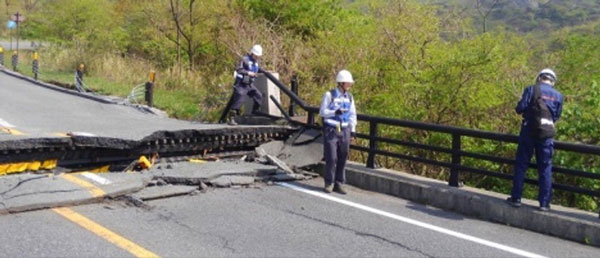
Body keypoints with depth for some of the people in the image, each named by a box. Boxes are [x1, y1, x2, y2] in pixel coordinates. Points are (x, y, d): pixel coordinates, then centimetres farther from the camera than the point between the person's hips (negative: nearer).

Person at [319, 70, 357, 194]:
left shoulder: (349, 97, 10)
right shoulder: (329, 95, -5)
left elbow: (352, 115, 14)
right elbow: (322, 112, -6)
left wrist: (353, 130, 9)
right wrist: (335, 112, -22)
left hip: (344, 131, 5)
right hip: (331, 131, -4)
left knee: (342, 159, 5)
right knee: (331, 158, -7)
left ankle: (339, 184, 14)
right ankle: (329, 183, 6)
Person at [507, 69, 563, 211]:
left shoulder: (531, 90, -5)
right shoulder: (558, 96, 5)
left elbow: (520, 108, -12)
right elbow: (557, 116, 8)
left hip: (529, 132, -2)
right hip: (546, 135, 2)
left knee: (521, 165, 7)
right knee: (545, 168, 7)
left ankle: (516, 198, 10)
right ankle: (544, 203, 8)